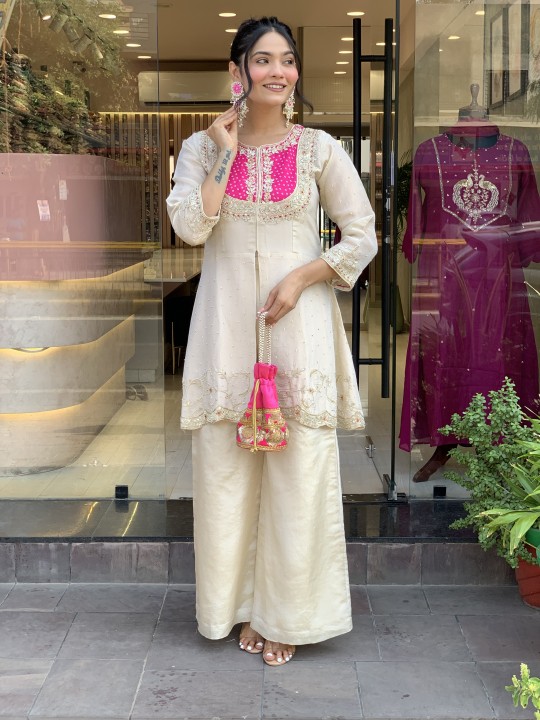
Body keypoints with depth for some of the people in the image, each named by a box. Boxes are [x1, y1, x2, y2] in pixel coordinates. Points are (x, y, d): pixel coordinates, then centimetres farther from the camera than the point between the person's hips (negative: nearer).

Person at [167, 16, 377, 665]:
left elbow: (361, 236, 3)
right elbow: (190, 226, -8)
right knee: (227, 465, 4)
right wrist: (225, 152, -7)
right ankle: (244, 604, 21)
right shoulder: (202, 148, 7)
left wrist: (300, 278, -9)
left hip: (298, 321, -1)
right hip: (226, 324, 1)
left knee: (299, 466, 0)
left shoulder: (318, 149, 4)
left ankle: (288, 613, 15)